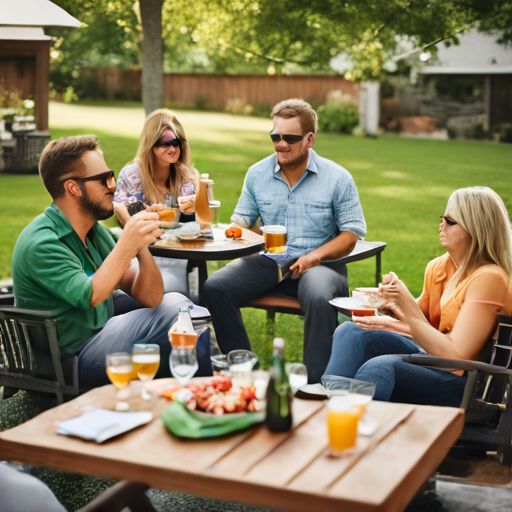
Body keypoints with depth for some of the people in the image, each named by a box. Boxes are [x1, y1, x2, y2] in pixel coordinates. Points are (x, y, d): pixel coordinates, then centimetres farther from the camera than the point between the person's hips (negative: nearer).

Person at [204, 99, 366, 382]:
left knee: (319, 299, -38)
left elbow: (352, 232, 0)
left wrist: (316, 255, -16)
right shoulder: (257, 173, 10)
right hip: (268, 261, 4)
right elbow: (241, 221, 16)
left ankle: (316, 382, -26)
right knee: (214, 287, -20)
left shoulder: (337, 178, 0)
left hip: (317, 263, -3)